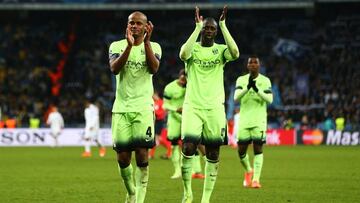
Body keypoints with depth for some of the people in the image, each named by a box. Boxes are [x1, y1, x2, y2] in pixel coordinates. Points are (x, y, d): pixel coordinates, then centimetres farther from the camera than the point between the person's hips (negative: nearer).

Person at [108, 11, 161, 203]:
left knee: (142, 155, -11)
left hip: (143, 108, -1)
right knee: (123, 158, 2)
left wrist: (146, 41, -21)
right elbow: (114, 68, -14)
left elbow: (154, 68, -14)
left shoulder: (153, 47, 5)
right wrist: (129, 45, -25)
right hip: (121, 109, 1)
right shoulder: (117, 46, 5)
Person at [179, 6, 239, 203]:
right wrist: (197, 27, -17)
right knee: (188, 148, -15)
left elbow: (235, 53, -19)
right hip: (193, 105, -1)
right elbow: (183, 55, -21)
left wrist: (223, 25, -16)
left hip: (215, 107, 1)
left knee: (213, 155, 1)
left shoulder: (221, 50, 5)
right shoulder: (193, 48, 4)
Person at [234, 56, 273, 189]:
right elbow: (236, 98, -10)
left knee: (258, 148, -9)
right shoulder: (241, 80, 4)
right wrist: (248, 87, -26)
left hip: (259, 120, -2)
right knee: (241, 150, 3)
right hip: (244, 119, 2)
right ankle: (248, 171, 30)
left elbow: (269, 99, -9)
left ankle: (256, 179, -9)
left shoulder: (265, 81, 2)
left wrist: (257, 89, -23)